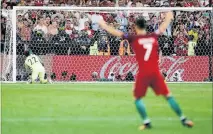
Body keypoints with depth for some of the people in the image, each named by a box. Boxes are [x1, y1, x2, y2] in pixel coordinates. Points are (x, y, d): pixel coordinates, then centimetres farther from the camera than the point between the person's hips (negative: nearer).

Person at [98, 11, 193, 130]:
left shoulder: (133, 39, 0)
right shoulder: (153, 36, 8)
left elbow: (116, 32, 4)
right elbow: (163, 27, 27)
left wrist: (104, 25, 17)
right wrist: (169, 18, 46)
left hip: (143, 74, -2)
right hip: (155, 73, 3)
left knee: (138, 98, 11)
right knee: (168, 95, 7)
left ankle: (146, 122, -2)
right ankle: (183, 119, 5)